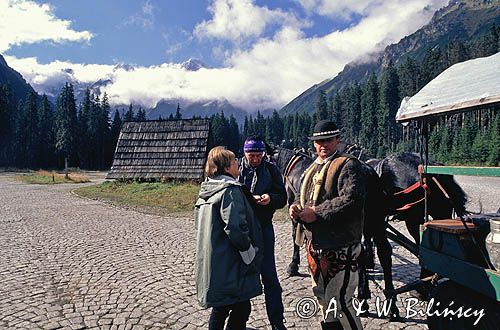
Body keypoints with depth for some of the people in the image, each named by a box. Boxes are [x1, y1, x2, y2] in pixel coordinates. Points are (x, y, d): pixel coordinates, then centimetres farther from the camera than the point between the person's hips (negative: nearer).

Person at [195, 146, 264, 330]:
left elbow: (198, 224, 17)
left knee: (220, 307, 22)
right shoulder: (230, 191, -19)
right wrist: (250, 254, -15)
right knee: (241, 308, 6)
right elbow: (235, 227, -28)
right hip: (228, 265, -9)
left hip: (210, 264, 9)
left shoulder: (206, 190, 9)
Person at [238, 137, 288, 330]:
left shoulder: (271, 170, 1)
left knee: (269, 275, 4)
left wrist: (270, 198, -21)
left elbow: (282, 198, 0)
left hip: (263, 227, -1)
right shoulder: (237, 169, 1)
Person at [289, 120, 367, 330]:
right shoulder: (311, 169, 16)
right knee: (322, 300, 23)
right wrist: (296, 208, -3)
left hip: (340, 247, -8)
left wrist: (316, 213, -23)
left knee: (339, 304, 0)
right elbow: (302, 197, 21)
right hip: (314, 245, 9)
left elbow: (351, 200, -25)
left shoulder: (348, 165, -11)